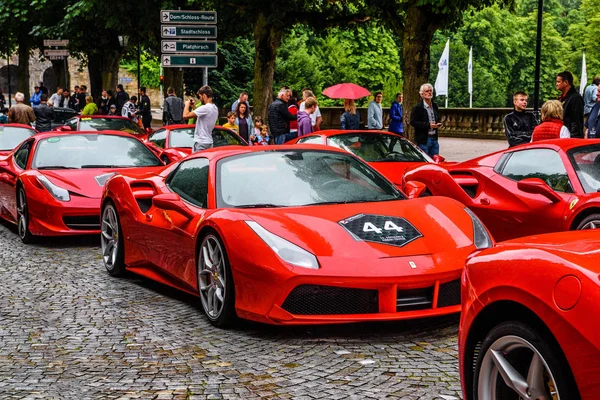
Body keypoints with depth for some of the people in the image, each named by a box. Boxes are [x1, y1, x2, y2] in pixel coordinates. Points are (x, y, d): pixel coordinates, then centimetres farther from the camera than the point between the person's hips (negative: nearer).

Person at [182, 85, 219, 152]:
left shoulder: (205, 108, -19)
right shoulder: (215, 108, 11)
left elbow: (185, 116, -21)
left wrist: (187, 104, -3)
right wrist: (193, 107, 18)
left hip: (201, 143, -9)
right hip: (209, 142, 9)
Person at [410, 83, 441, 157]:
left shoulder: (434, 106, 14)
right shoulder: (417, 108, -9)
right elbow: (413, 122, -14)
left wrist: (437, 124, 2)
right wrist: (428, 125, -20)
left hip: (434, 138, 7)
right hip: (423, 140, -7)